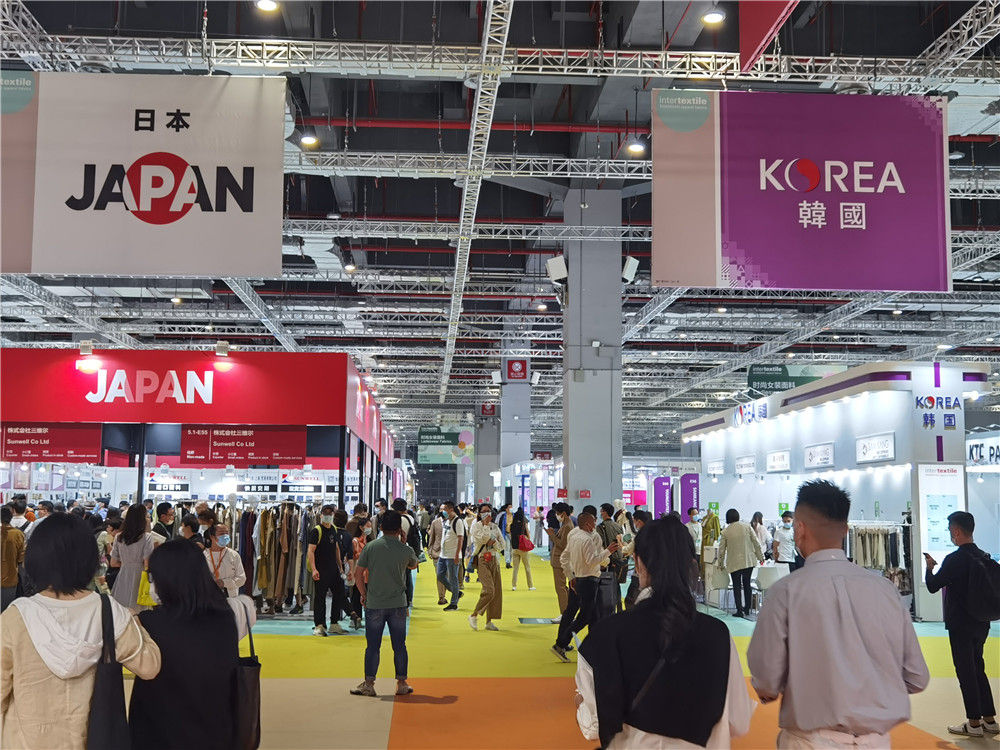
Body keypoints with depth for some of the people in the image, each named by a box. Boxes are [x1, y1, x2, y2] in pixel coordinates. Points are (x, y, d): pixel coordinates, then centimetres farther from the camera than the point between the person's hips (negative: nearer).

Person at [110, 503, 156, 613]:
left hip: (123, 576, 5)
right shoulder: (146, 537, -10)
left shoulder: (119, 538, 5)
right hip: (139, 578, -5)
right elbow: (147, 564, -14)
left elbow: (113, 563, 10)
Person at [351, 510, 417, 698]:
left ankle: (369, 684, 8)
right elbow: (413, 565, 19)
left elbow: (359, 575, -3)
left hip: (374, 605, -1)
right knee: (399, 646, 9)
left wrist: (364, 595, 11)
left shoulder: (370, 547, -4)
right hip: (398, 605, 1)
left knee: (373, 646, 5)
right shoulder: (406, 550, -3)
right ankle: (402, 683, 14)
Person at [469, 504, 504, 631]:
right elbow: (481, 540, -16)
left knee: (497, 590, 1)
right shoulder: (476, 526, -1)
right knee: (489, 590, -18)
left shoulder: (495, 527, 13)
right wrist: (486, 525, -14)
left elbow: (502, 545, 10)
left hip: (493, 559, 6)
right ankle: (474, 616, -3)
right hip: (482, 560, -6)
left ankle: (489, 621, 8)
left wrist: (493, 542, -8)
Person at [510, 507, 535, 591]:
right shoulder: (524, 524, -9)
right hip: (523, 548, -3)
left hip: (514, 548, 3)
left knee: (515, 567, 9)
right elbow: (528, 536, -4)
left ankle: (514, 585, 4)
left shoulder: (512, 525, 0)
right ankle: (530, 586, 13)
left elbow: (511, 536, 5)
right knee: (527, 567, 8)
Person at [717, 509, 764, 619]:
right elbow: (756, 543, -1)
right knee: (747, 584, 16)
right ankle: (747, 609, 21)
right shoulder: (747, 527, -3)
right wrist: (760, 557, 9)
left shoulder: (725, 531, -5)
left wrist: (721, 563, 12)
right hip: (749, 561, 2)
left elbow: (721, 550, -2)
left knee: (737, 586, 6)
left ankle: (740, 610, 1)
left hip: (734, 563, -2)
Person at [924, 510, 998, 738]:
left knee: (966, 672, 0)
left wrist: (930, 568, 4)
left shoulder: (954, 559, -19)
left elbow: (933, 586, -13)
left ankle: (974, 723, 4)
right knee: (978, 669, 17)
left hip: (961, 625, -8)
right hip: (981, 623, 8)